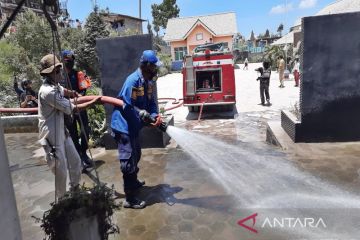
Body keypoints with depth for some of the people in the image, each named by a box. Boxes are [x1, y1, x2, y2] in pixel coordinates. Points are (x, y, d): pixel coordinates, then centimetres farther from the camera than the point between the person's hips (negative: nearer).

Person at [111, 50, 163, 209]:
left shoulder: (148, 81, 6)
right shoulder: (133, 80, -22)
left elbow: (151, 102, 6)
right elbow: (127, 107, -25)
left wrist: (155, 115, -13)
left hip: (133, 126, 10)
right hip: (124, 126, -10)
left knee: (135, 156, 25)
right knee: (128, 161, -3)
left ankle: (133, 182, 48)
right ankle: (130, 199, 9)